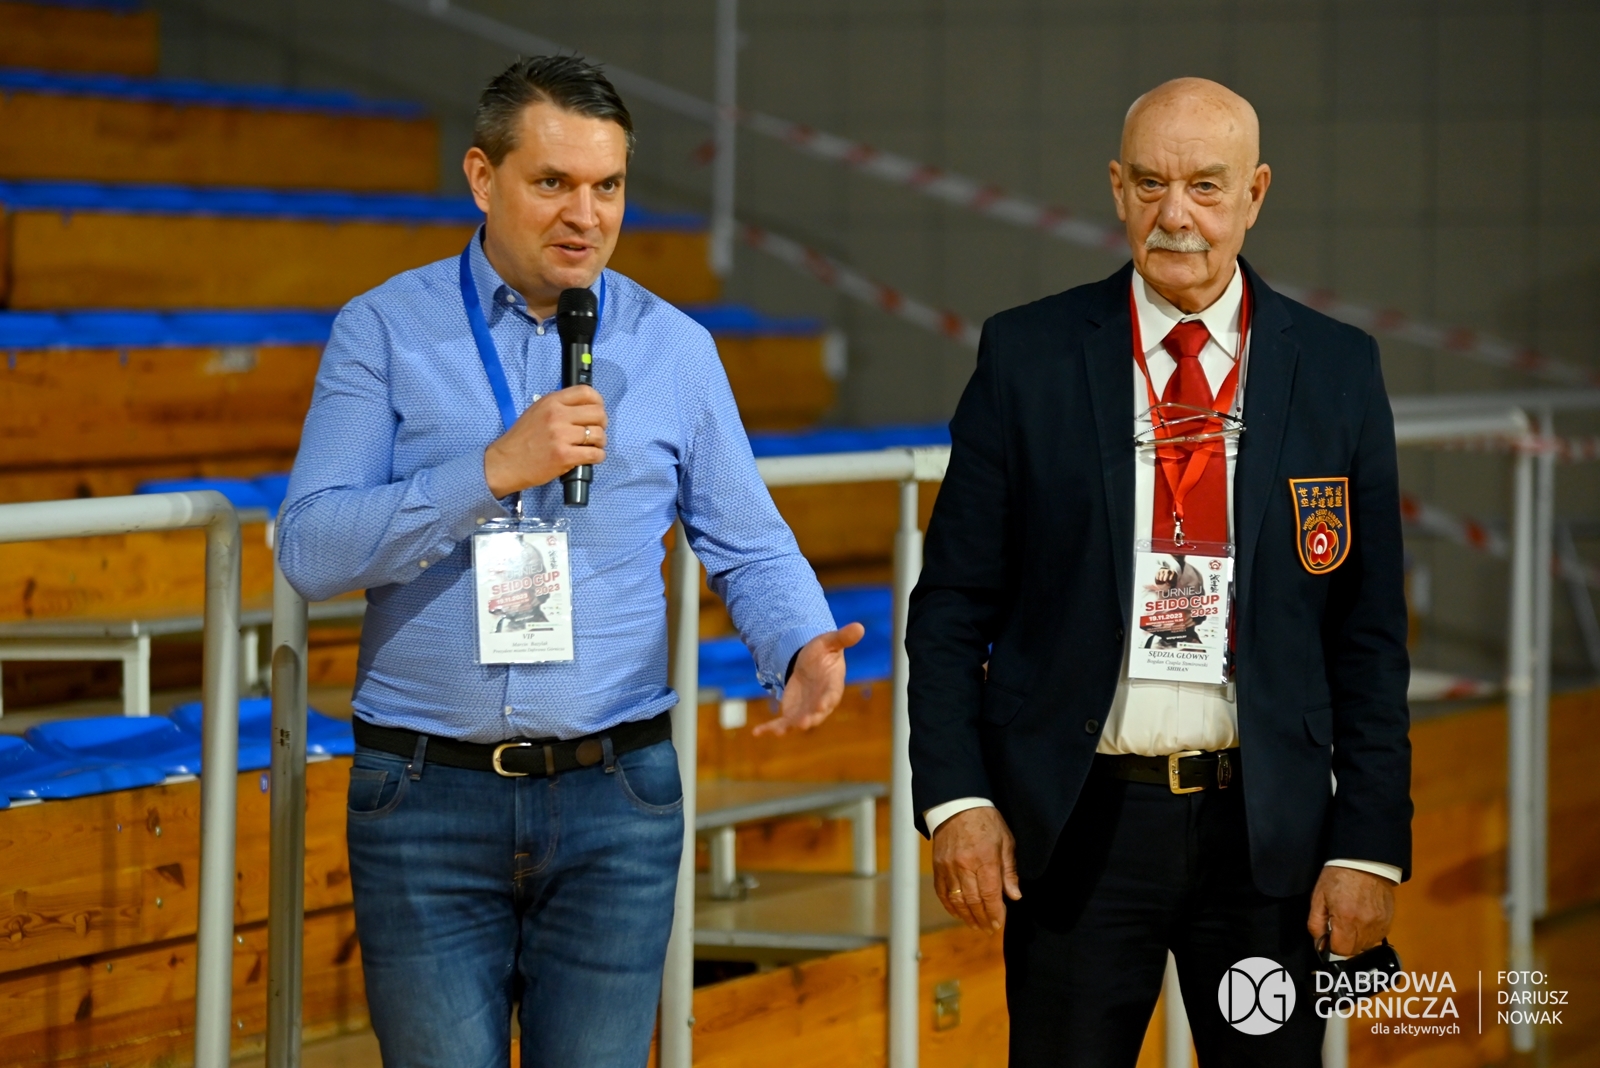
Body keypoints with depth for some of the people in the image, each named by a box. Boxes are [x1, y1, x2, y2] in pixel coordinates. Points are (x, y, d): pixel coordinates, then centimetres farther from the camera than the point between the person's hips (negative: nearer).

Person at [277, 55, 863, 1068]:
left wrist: (803, 651, -14)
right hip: (429, 795, -1)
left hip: (614, 796, 2)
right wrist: (494, 470, -19)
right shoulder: (384, 331, 0)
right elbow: (312, 549, -9)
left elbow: (748, 546, 7)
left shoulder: (675, 347, 7)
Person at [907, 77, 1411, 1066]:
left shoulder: (1337, 370, 3)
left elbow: (1369, 631, 4)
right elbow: (953, 604, 3)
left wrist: (1371, 841, -2)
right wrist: (956, 797, -8)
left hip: (1266, 825, 1)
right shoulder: (1027, 356, 1)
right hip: (1078, 825, -1)